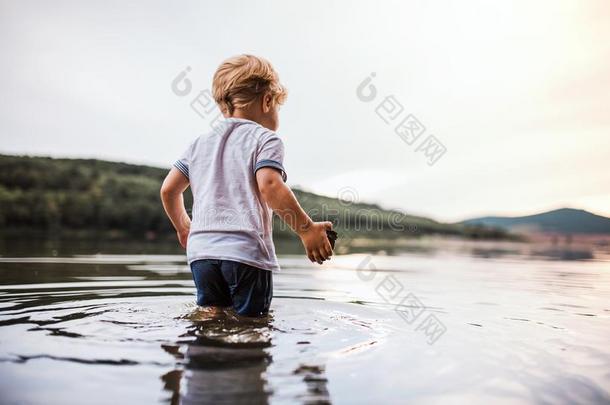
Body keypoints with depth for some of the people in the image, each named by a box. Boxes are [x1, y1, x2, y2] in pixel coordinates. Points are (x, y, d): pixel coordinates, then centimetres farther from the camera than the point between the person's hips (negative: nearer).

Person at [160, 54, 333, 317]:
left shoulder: (200, 144, 19)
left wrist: (182, 227, 34)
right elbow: (268, 186, -18)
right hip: (246, 251, -5)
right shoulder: (265, 139, 0)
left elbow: (168, 189, 19)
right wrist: (306, 229, -13)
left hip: (201, 250, 6)